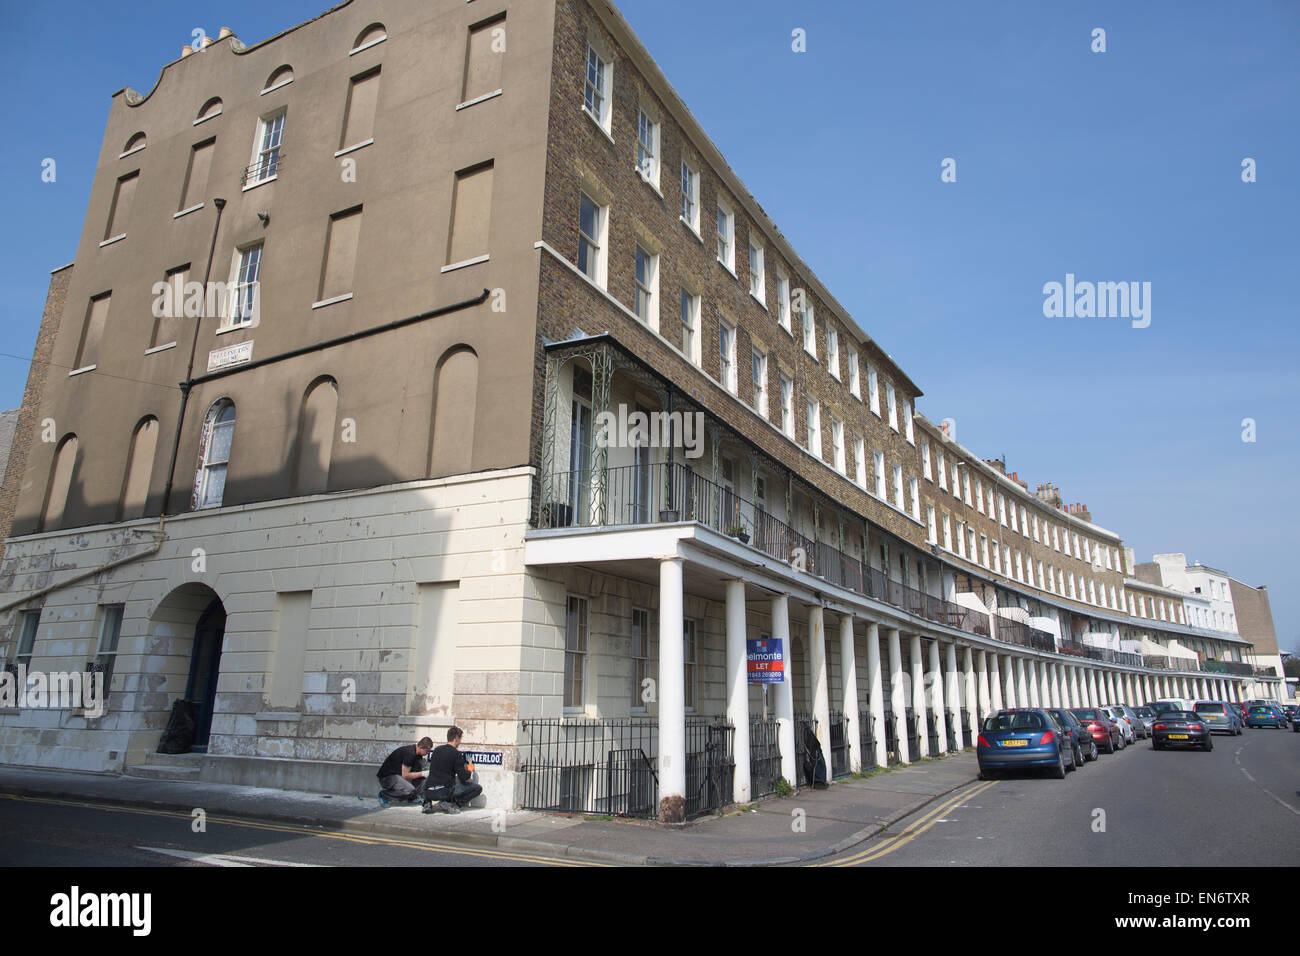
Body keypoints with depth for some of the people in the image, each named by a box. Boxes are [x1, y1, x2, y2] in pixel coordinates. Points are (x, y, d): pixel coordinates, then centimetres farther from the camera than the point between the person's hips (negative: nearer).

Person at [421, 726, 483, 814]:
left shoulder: (437, 750, 14)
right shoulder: (456, 753, -6)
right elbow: (463, 777, -6)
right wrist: (470, 770, 17)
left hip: (428, 792, 7)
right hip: (445, 792, -6)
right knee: (478, 788, 4)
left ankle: (428, 803, 12)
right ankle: (450, 804, -8)